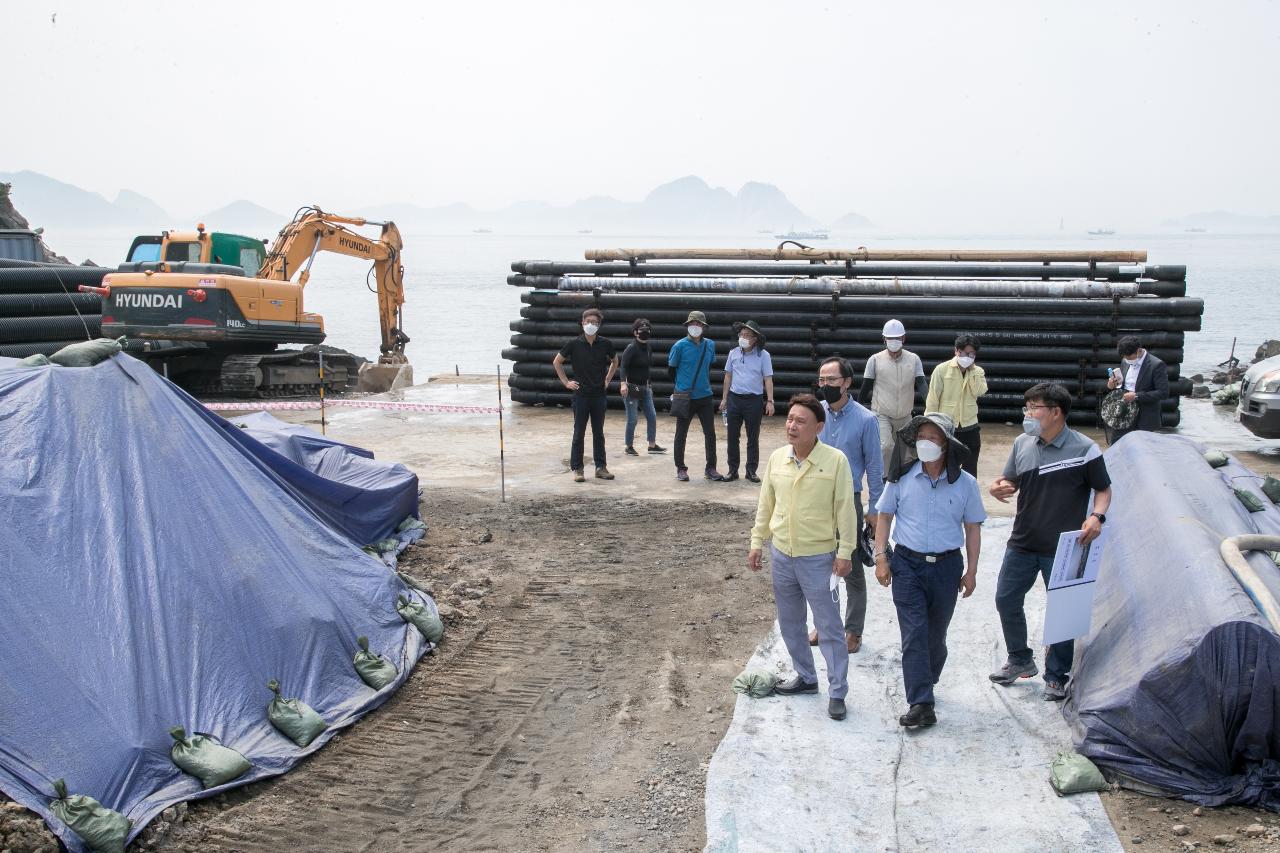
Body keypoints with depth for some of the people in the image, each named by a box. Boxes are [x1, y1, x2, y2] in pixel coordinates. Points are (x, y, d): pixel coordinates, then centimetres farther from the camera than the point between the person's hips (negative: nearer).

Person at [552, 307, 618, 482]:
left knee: (599, 433, 9)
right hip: (581, 395, -2)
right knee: (579, 433, 2)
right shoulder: (574, 344, -6)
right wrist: (566, 382, 1)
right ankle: (576, 469, 8)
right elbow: (556, 362, 6)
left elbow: (614, 361, 20)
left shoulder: (605, 344, 0)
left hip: (599, 395, 2)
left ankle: (600, 467, 17)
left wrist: (608, 379, 10)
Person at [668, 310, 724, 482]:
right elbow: (671, 368, 1)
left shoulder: (710, 345, 4)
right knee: (681, 434, 5)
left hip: (705, 397, 3)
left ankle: (710, 468, 15)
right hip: (685, 397, -3)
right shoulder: (680, 345, -8)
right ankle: (681, 469, 17)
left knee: (710, 433, 4)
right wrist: (681, 385, 9)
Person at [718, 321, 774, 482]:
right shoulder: (733, 353, 5)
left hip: (754, 400, -3)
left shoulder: (763, 355, -4)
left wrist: (770, 401, -12)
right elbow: (728, 377, 11)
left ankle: (751, 470, 14)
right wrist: (724, 399, 10)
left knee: (753, 438, 5)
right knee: (732, 437, 5)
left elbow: (768, 379, -5)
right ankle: (733, 470, 15)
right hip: (734, 398, 3)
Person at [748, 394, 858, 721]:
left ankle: (837, 693, 13)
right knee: (790, 624, 18)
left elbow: (845, 509, -10)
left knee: (829, 627, 3)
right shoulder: (777, 458, -1)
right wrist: (756, 543, 9)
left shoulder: (835, 460, -15)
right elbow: (765, 504, 9)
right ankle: (805, 677, 35)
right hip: (781, 555, 5)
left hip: (818, 558, -5)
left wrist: (844, 552, -10)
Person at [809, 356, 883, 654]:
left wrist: (874, 509, -5)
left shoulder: (865, 420, -12)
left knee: (852, 570, 9)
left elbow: (874, 467, -6)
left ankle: (853, 631, 23)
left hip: (847, 501, -3)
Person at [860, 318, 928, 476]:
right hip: (881, 414, -3)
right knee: (885, 447, -22)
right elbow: (866, 387, 1)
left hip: (905, 416, 3)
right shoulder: (875, 360, -3)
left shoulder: (913, 359, 2)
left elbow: (921, 383, -6)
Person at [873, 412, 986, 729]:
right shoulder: (903, 477, -3)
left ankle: (924, 685, 34)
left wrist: (971, 571, 4)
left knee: (935, 635, 13)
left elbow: (973, 528, 6)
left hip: (946, 566, 1)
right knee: (914, 635, -7)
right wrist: (881, 557, -1)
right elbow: (884, 516, 6)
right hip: (907, 564, -1)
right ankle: (921, 705, -8)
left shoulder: (965, 483, -2)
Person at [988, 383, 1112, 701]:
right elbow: (1010, 482, 11)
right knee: (1006, 600, 11)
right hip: (1022, 543, 5)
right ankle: (1020, 660, 33)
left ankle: (1056, 676, 23)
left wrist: (1096, 516, -22)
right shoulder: (1022, 444, 2)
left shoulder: (1084, 449, -12)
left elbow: (1103, 489, -3)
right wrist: (998, 488, -13)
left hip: (1063, 549, -5)